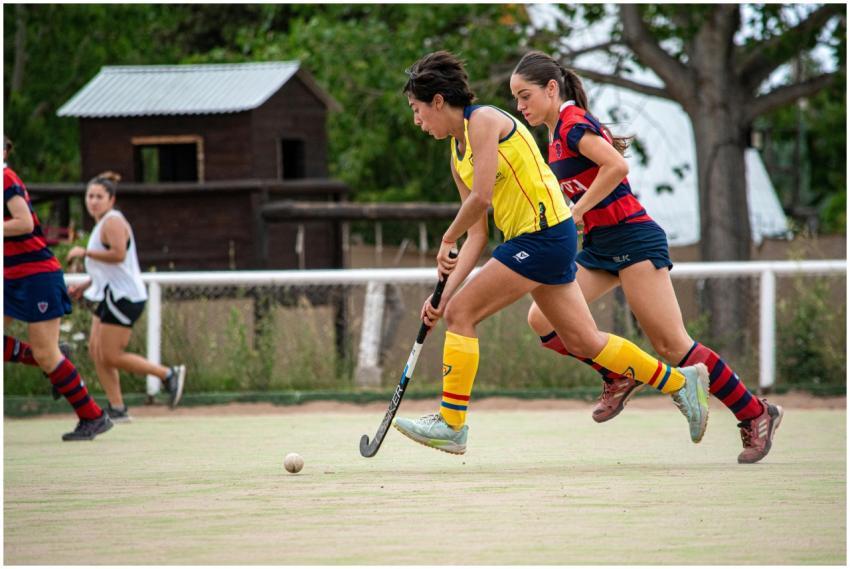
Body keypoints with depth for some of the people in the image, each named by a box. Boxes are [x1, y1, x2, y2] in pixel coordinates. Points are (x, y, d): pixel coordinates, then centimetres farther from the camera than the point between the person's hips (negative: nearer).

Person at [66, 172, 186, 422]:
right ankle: (117, 409, 5)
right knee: (96, 351, 6)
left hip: (124, 296, -10)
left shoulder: (113, 221, -12)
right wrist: (85, 286, 21)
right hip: (111, 296, 10)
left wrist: (85, 252, -21)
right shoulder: (102, 223, 19)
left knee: (111, 356, -10)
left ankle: (168, 374, -2)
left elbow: (118, 254, -28)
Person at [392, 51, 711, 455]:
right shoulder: (458, 155, 16)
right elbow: (477, 236, 14)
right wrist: (445, 292, 6)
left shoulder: (483, 120, -10)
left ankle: (451, 425, -5)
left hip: (543, 235, -10)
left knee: (461, 313, -9)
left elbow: (481, 197, -20)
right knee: (582, 341, 13)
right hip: (531, 240, 10)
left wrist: (448, 240, -4)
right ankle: (682, 382, 23)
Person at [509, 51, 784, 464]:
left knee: (671, 344, -9)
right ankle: (618, 378, 11)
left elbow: (617, 166, -26)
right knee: (542, 318, -4)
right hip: (600, 247, 9)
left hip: (631, 239, -9)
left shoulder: (572, 123, -12)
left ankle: (756, 414, 1)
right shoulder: (559, 134, 16)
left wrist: (575, 212, -21)